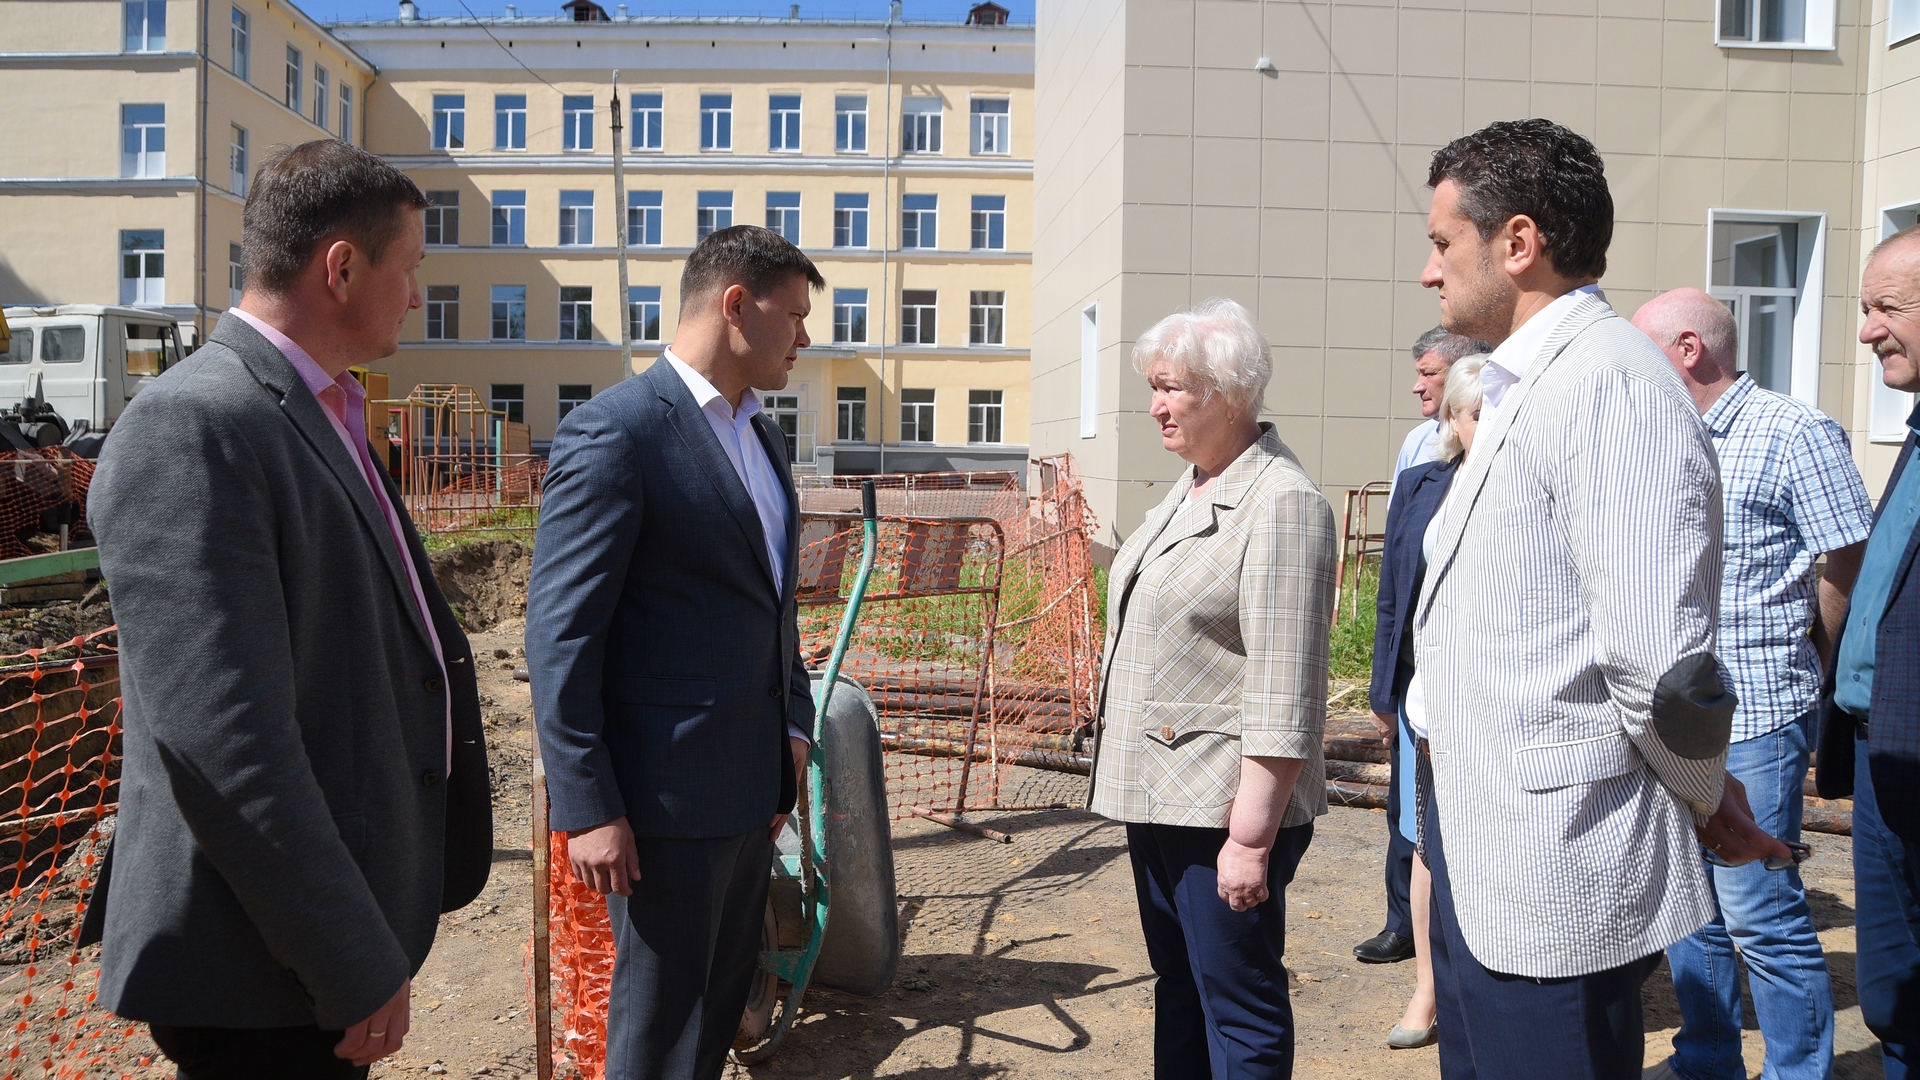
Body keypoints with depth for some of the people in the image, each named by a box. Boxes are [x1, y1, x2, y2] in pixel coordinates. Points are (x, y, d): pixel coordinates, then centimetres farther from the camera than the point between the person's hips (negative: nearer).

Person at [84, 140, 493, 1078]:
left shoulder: (319, 414, 11)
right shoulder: (192, 428, -19)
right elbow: (222, 739, -25)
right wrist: (358, 969, -21)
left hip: (342, 908, 9)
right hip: (268, 967, -9)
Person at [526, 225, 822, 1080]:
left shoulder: (761, 435, 13)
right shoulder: (615, 431, -14)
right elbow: (560, 637, -16)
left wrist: (792, 724, 14)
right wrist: (588, 808, -18)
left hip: (751, 785, 8)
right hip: (669, 791, -8)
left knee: (723, 1008, 20)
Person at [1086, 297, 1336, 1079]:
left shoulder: (1281, 503, -17)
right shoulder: (1190, 487, 12)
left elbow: (1284, 698, -21)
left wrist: (1252, 837, -22)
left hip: (1224, 808, -9)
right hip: (1157, 794, 9)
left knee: (1238, 1011, 3)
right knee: (1178, 984, 21)